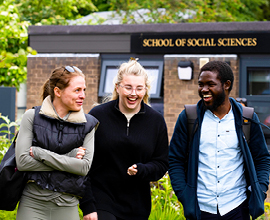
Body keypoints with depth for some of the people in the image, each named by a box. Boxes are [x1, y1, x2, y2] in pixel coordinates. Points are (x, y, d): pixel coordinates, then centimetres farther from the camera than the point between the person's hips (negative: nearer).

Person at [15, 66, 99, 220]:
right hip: (33, 202, -1)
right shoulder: (33, 116, -1)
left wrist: (40, 153, -12)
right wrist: (68, 158, -12)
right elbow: (22, 161, -9)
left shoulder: (87, 124, 3)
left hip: (67, 206, 1)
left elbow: (84, 167, -8)